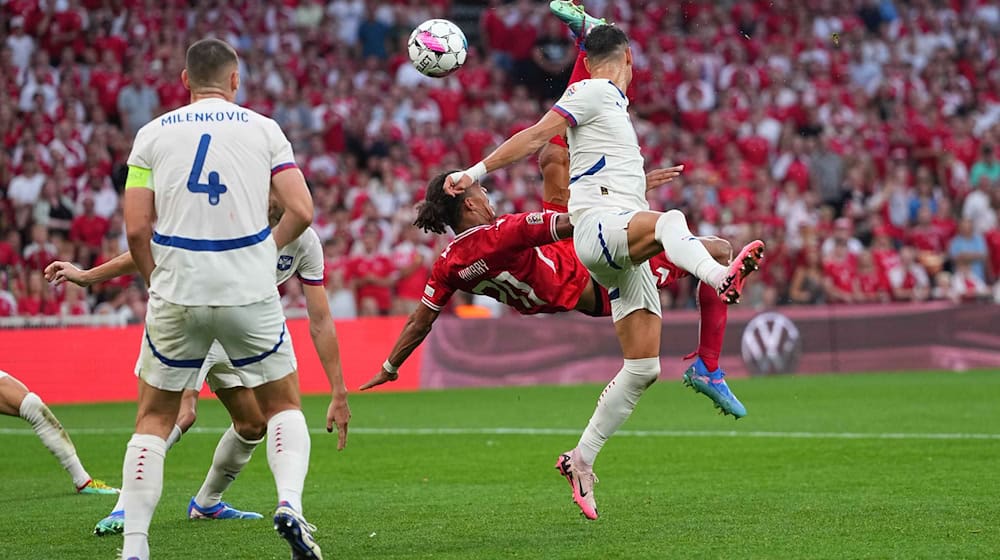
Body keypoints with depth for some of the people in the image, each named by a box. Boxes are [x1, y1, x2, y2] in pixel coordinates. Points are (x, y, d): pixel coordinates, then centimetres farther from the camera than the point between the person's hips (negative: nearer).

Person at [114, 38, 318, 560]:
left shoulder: (153, 134, 5)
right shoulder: (263, 129, 5)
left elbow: (136, 228, -2)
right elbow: (301, 212, -2)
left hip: (176, 297, 0)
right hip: (250, 296, 0)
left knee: (153, 419, 14)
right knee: (284, 406, 18)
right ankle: (290, 505, -7)